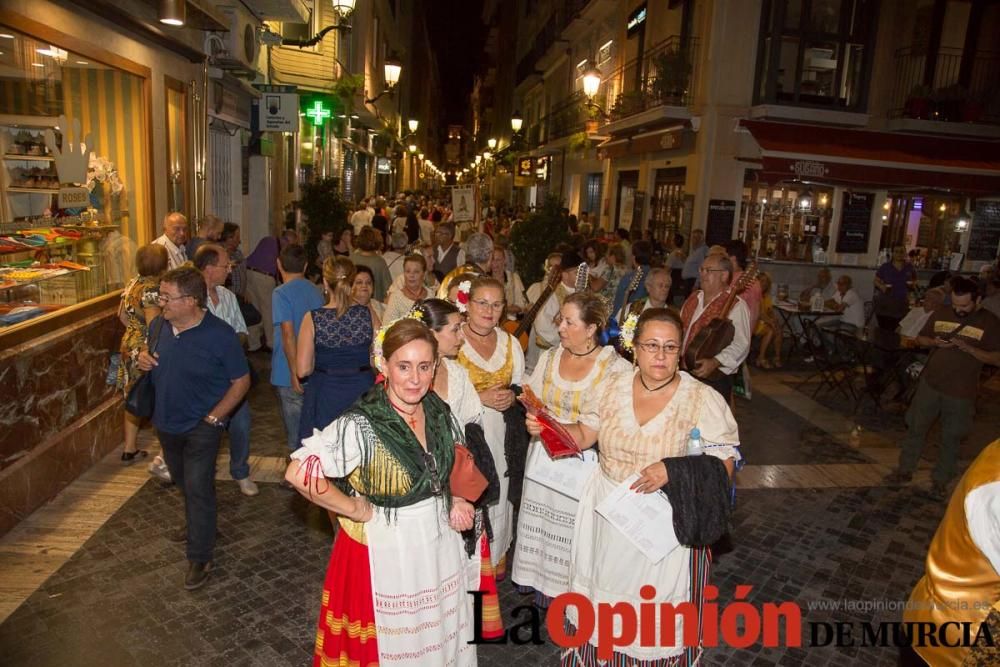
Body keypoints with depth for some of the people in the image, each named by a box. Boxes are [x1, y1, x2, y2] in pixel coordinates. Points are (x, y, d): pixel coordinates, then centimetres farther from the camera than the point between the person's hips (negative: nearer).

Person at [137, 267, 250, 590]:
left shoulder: (220, 335, -23)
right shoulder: (159, 325, -7)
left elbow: (241, 381, -15)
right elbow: (150, 356, 14)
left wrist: (213, 418, -17)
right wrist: (143, 357, -11)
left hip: (201, 427, -6)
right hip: (166, 422, 6)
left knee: (198, 490, -2)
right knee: (182, 482, 25)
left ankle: (200, 558, 13)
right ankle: (197, 523, 51)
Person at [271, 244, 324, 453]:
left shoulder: (281, 293, -13)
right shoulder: (315, 291, 5)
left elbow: (288, 334, -21)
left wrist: (295, 372, -18)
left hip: (291, 374, -6)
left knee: (296, 434, 5)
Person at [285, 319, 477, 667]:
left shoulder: (438, 411, -5)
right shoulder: (360, 425, -25)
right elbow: (298, 473, -32)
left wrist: (455, 500, -4)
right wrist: (356, 510, -22)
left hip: (440, 543, 5)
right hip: (385, 551, -5)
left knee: (437, 636, 23)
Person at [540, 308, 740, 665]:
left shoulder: (704, 400, -14)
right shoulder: (614, 387, -1)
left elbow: (725, 465, -12)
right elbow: (585, 434, 9)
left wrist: (673, 471, -26)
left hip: (665, 521, -4)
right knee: (602, 598, 20)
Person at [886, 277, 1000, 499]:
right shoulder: (941, 313, 1)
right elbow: (920, 339, 11)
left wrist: (968, 348, -23)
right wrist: (934, 342, -11)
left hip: (961, 391, -3)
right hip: (929, 383, 3)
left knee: (951, 439, 10)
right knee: (916, 428, 11)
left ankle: (940, 480, 26)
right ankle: (905, 470, 27)